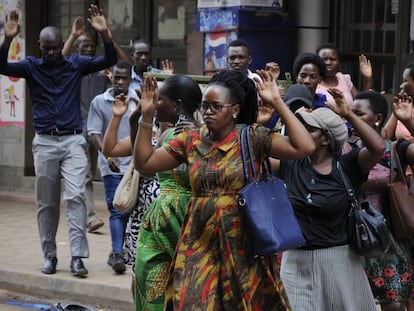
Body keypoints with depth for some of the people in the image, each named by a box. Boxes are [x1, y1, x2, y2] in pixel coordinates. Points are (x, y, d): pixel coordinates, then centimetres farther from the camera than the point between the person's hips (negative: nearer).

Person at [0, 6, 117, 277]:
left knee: (76, 196, -12)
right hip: (45, 142, 1)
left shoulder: (76, 64, 2)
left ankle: (77, 257, -13)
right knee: (46, 203, 8)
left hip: (73, 140, -1)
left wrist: (105, 34, -22)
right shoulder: (31, 67, 3)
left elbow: (109, 61, -5)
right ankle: (49, 255, 19)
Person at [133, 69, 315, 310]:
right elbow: (144, 163, 6)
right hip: (200, 245, 3)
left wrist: (278, 103, -15)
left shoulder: (253, 138, -5)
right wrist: (147, 116, -1)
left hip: (243, 245, -3)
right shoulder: (191, 141, 5)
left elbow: (305, 147, -16)